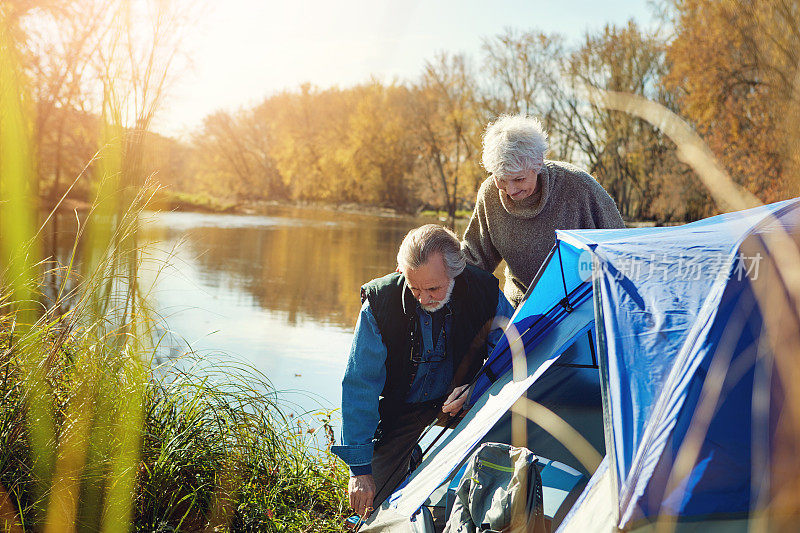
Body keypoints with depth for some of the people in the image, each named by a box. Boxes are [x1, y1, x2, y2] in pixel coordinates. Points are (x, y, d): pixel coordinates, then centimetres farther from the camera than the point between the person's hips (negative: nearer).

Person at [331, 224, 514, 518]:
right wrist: (360, 467, -23)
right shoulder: (380, 303, -24)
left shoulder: (485, 293, -20)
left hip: (456, 403, 1)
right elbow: (359, 386, -20)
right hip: (399, 410, 0)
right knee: (374, 500, -9)